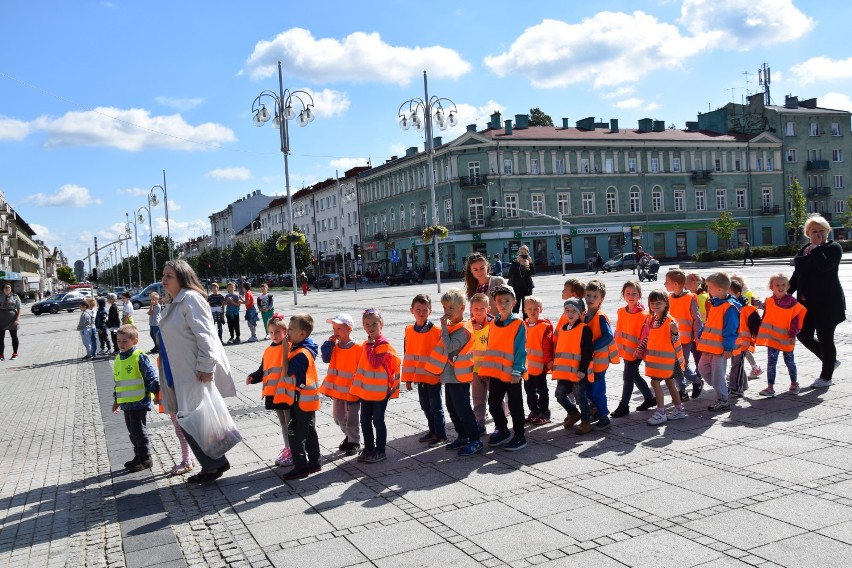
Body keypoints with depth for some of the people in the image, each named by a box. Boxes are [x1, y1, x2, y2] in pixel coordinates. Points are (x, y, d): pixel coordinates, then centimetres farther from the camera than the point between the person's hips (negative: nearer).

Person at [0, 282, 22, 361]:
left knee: (14, 337, 10)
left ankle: (15, 353, 21)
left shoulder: (15, 297, -1)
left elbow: (19, 309, -5)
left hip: (12, 319, -2)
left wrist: (17, 319, -15)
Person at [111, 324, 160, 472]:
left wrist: (156, 391, -18)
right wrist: (116, 400, 24)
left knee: (139, 431, -2)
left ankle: (145, 458, 9)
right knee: (132, 432, 15)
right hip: (126, 403, 8)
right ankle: (139, 456, 27)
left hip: (139, 402, -8)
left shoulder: (139, 357, -13)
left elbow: (151, 376, -14)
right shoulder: (118, 359, 11)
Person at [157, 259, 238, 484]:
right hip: (180, 375, 10)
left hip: (195, 374, -10)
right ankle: (210, 465, 23)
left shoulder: (191, 298, -14)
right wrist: (165, 370, 24)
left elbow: (204, 335, -21)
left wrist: (205, 366, -25)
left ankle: (216, 463, 8)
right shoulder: (173, 303, 16)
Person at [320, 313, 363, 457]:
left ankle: (355, 443, 21)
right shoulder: (335, 346, 3)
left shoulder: (358, 348, -17)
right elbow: (326, 358, -6)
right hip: (337, 389, 7)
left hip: (352, 390, -7)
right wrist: (329, 343, -12)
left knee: (352, 420, 5)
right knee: (338, 417, 18)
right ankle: (349, 436, 38)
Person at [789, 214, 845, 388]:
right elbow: (797, 275, 17)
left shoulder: (833, 247, -5)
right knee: (803, 335, 7)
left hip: (827, 302, -7)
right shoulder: (804, 250, 13)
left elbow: (825, 265, -25)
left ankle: (826, 377, 15)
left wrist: (816, 248, -14)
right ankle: (830, 361, 30)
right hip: (807, 302, 7)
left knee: (825, 338, 1)